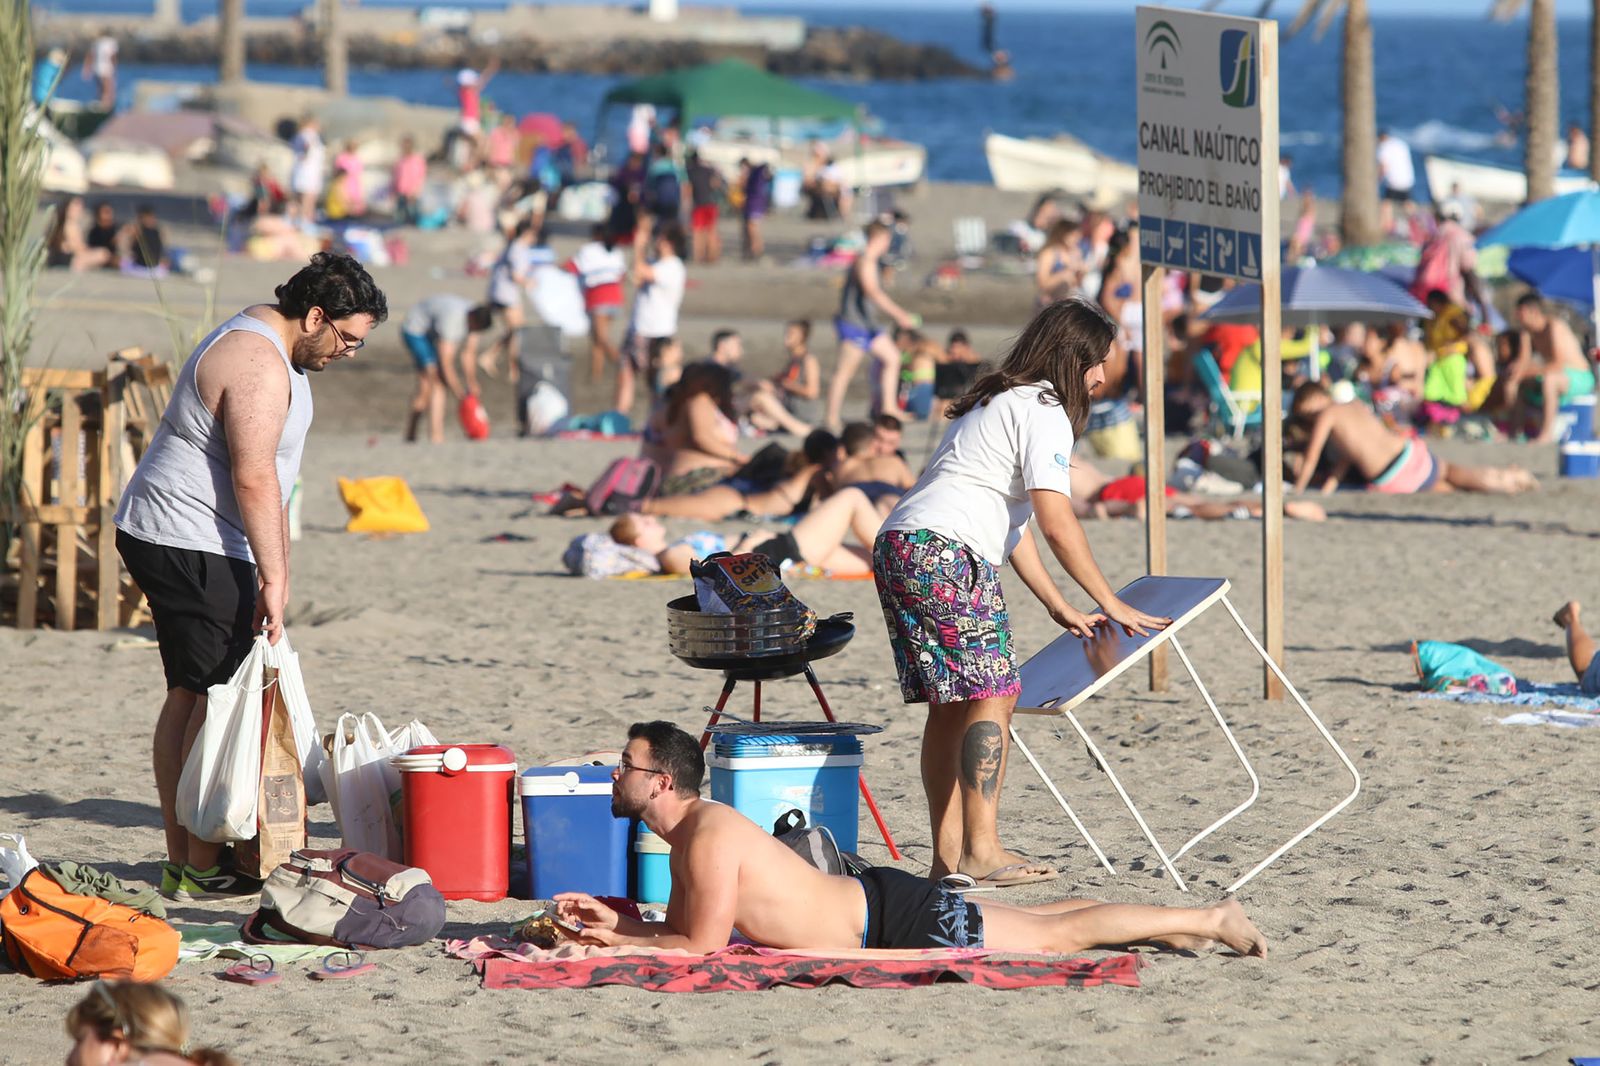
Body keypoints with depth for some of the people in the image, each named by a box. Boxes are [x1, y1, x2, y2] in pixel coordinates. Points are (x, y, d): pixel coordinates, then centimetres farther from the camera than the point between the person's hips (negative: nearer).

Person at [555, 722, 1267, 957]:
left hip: (900, 921, -8)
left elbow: (701, 948, -26)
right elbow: (677, 930, 16)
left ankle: (1210, 920, 8)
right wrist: (614, 921, 2)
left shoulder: (711, 838, -24)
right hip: (871, 902, 8)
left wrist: (618, 945, -17)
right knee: (1042, 927, 22)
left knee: (1057, 935, 0)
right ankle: (1174, 926, 33)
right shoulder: (686, 837, 5)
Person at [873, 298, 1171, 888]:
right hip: (945, 552, -10)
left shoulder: (998, 403, 26)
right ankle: (981, 851, -16)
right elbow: (1056, 523, -13)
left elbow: (1012, 520, 26)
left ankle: (948, 853, 7)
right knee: (991, 694, -11)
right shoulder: (1042, 412, -5)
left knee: (952, 703, 9)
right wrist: (1111, 604, -6)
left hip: (899, 549, 10)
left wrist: (1059, 607, 25)